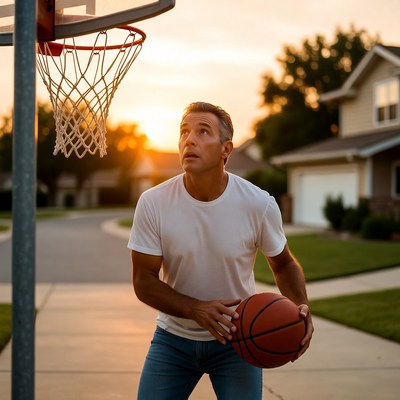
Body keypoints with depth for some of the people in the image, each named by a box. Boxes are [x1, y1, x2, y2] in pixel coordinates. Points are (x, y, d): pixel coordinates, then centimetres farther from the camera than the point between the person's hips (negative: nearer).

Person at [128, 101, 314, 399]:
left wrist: (301, 306, -19)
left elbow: (284, 264, 1)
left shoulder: (259, 204, -16)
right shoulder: (153, 203, -16)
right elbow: (143, 280, -11)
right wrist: (196, 309, -27)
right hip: (173, 338, 1)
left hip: (237, 338, 0)